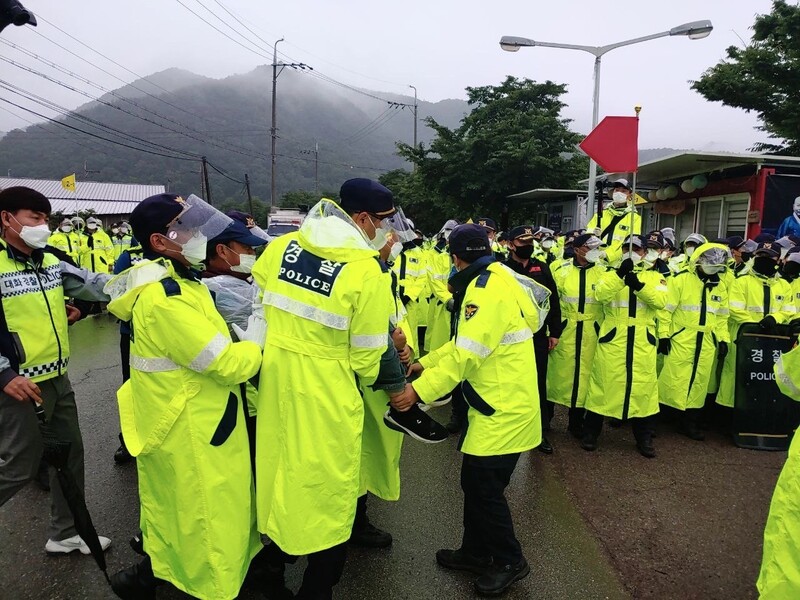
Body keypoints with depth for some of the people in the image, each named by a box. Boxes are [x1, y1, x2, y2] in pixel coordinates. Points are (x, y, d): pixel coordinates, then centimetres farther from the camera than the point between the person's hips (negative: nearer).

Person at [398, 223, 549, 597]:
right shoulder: (495, 280, 11)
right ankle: (476, 552, 34)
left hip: (504, 409, -10)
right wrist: (425, 363, 15)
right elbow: (466, 341, 15)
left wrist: (419, 390, -24)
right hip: (494, 403, 10)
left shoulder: (487, 290, -22)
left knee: (484, 487, 3)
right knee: (474, 482, 17)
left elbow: (467, 354, -26)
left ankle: (510, 562, 23)